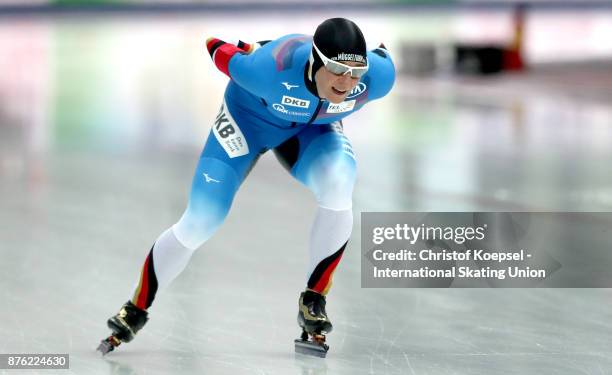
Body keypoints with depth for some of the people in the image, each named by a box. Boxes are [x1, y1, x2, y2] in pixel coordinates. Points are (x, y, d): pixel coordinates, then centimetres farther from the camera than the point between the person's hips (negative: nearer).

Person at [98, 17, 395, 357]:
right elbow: (217, 49, -22)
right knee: (197, 224, -5)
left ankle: (313, 302, -13)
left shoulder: (376, 78, -34)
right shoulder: (272, 70, -43)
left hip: (313, 126, 2)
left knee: (337, 188, -29)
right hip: (248, 116, -2)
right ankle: (135, 312, 17)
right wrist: (252, 50, -3)